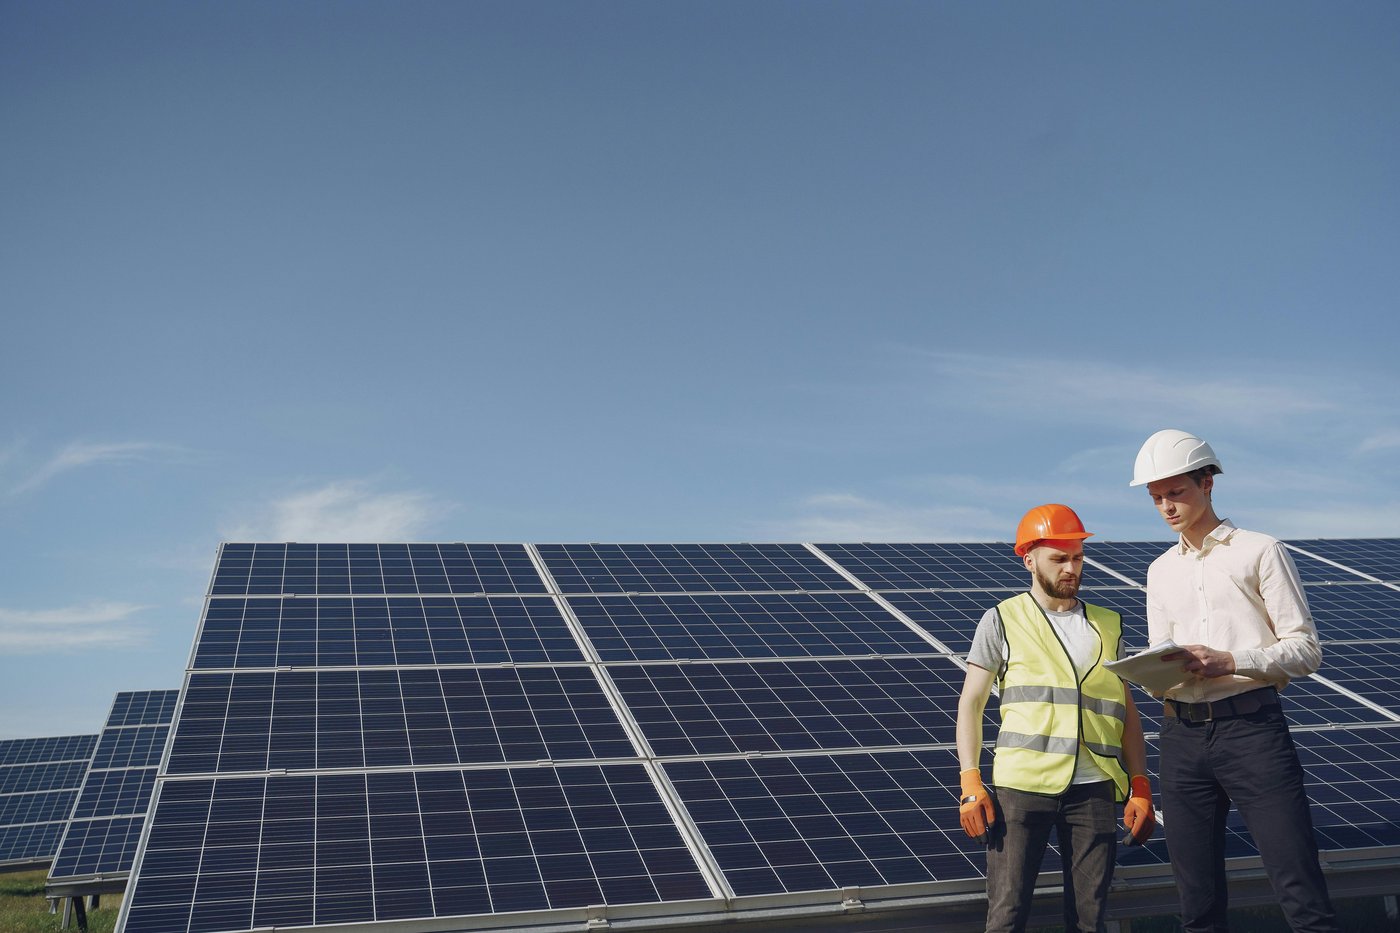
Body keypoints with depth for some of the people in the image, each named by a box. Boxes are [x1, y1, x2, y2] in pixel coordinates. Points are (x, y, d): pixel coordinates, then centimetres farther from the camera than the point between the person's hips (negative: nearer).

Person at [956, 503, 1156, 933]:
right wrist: (971, 784, -5)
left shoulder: (1107, 625, 16)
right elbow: (970, 704, 4)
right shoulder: (1003, 620, 6)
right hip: (1021, 784, -3)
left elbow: (1126, 712, 16)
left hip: (1093, 788, 3)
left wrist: (1140, 786, 6)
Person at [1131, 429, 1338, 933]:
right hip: (1182, 734, 5)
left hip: (1251, 726, -5)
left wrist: (1230, 660, -17)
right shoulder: (1160, 570, 19)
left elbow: (1305, 650, -1)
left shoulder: (1260, 551, 3)